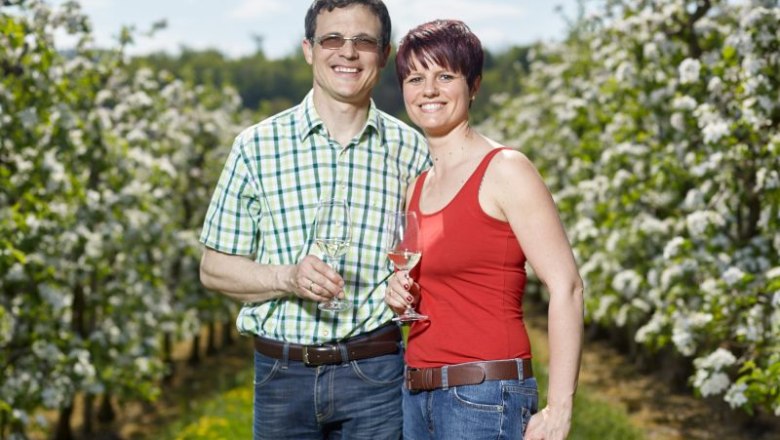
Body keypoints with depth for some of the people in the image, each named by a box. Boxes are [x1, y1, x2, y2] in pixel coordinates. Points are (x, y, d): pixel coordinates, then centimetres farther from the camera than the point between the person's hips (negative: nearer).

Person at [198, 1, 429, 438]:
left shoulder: (411, 150, 4)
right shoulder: (258, 146, 1)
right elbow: (214, 268, 3)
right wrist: (288, 277, -15)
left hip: (378, 372, 1)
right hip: (282, 371, 0)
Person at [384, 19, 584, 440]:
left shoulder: (505, 170, -9)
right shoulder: (417, 187, 12)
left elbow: (566, 286, -14)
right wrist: (401, 294, 1)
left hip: (485, 394, -7)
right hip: (417, 395, 7)